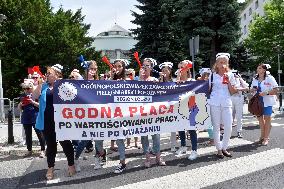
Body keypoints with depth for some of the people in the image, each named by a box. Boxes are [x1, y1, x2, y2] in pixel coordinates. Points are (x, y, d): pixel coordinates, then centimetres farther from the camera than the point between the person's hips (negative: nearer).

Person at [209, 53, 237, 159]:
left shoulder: (230, 75, 6)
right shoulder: (212, 75, 5)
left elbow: (232, 92, 2)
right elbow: (208, 90, 13)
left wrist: (228, 81, -9)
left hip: (226, 103, 1)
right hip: (214, 103, -1)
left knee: (228, 127, -2)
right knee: (216, 127, 4)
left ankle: (224, 148, 17)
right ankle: (219, 149, 16)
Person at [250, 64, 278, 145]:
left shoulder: (270, 78, -7)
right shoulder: (255, 79, 9)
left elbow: (276, 90, -9)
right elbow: (253, 89, 19)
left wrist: (266, 93, -22)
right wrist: (253, 90, -4)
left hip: (267, 101, -5)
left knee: (267, 119, 0)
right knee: (260, 118, 13)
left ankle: (266, 138, 8)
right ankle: (262, 136, 27)